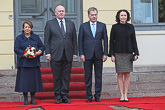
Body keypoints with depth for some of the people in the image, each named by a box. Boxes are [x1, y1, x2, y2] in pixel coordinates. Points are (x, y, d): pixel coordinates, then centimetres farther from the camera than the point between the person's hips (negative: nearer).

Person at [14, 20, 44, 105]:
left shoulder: (36, 37, 13)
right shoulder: (19, 38, 5)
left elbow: (42, 46, 10)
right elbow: (16, 49, -4)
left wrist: (39, 52, -12)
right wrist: (25, 54, -18)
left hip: (34, 63, 2)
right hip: (23, 62, -2)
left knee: (34, 80, 1)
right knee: (24, 81, -4)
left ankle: (33, 99, 10)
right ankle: (25, 99, 5)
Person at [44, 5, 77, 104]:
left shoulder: (71, 24, 12)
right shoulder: (50, 24, 5)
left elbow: (74, 39, 12)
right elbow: (47, 40, 2)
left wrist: (75, 52, 6)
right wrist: (47, 53, -5)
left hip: (68, 55, 2)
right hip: (55, 55, -2)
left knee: (66, 76, 3)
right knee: (57, 77, 1)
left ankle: (65, 97, 9)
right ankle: (58, 97, 9)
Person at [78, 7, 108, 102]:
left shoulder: (102, 26, 8)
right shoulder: (83, 26, 6)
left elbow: (105, 40, 6)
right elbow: (80, 41, 3)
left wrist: (105, 54, -1)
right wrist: (81, 54, -5)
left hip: (99, 55, 1)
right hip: (87, 55, -1)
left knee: (98, 76, 3)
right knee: (88, 76, 2)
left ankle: (97, 96, 10)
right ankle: (89, 96, 8)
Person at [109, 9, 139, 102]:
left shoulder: (130, 27, 8)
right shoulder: (115, 27, 2)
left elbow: (134, 40, 9)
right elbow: (111, 41, 2)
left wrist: (136, 53, 1)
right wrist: (112, 55, -5)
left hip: (128, 53, 2)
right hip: (118, 53, -2)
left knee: (127, 74, 1)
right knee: (120, 75, -1)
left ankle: (126, 95, 6)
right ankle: (121, 95, 3)